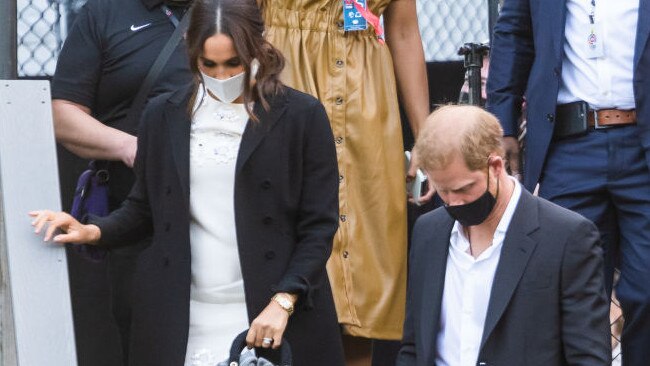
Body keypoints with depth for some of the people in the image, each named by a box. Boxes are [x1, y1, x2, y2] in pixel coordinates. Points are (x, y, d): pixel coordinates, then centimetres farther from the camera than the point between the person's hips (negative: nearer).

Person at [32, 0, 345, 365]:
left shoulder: (302, 116, -3)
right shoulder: (163, 115, 6)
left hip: (277, 316, -2)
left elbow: (319, 225, -3)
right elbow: (146, 208, 14)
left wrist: (283, 301, -14)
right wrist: (94, 231, -4)